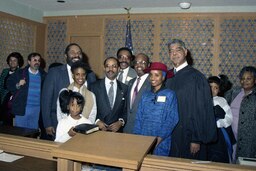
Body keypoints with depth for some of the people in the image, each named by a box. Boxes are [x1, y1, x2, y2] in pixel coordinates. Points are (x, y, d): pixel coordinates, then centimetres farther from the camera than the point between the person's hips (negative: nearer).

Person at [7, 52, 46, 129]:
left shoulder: (43, 75, 6)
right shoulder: (20, 73, 4)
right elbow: (9, 84, 7)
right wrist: (17, 85, -12)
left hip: (37, 109, 1)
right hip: (21, 108, -1)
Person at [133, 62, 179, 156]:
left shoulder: (170, 95, -4)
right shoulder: (145, 95, 8)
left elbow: (171, 120, -9)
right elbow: (139, 118, 8)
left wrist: (159, 139, -16)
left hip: (161, 143, -3)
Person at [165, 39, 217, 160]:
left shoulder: (196, 77, -11)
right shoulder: (168, 77, 7)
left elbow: (201, 110, -13)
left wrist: (197, 140, -15)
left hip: (188, 137, -5)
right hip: (169, 136, 5)